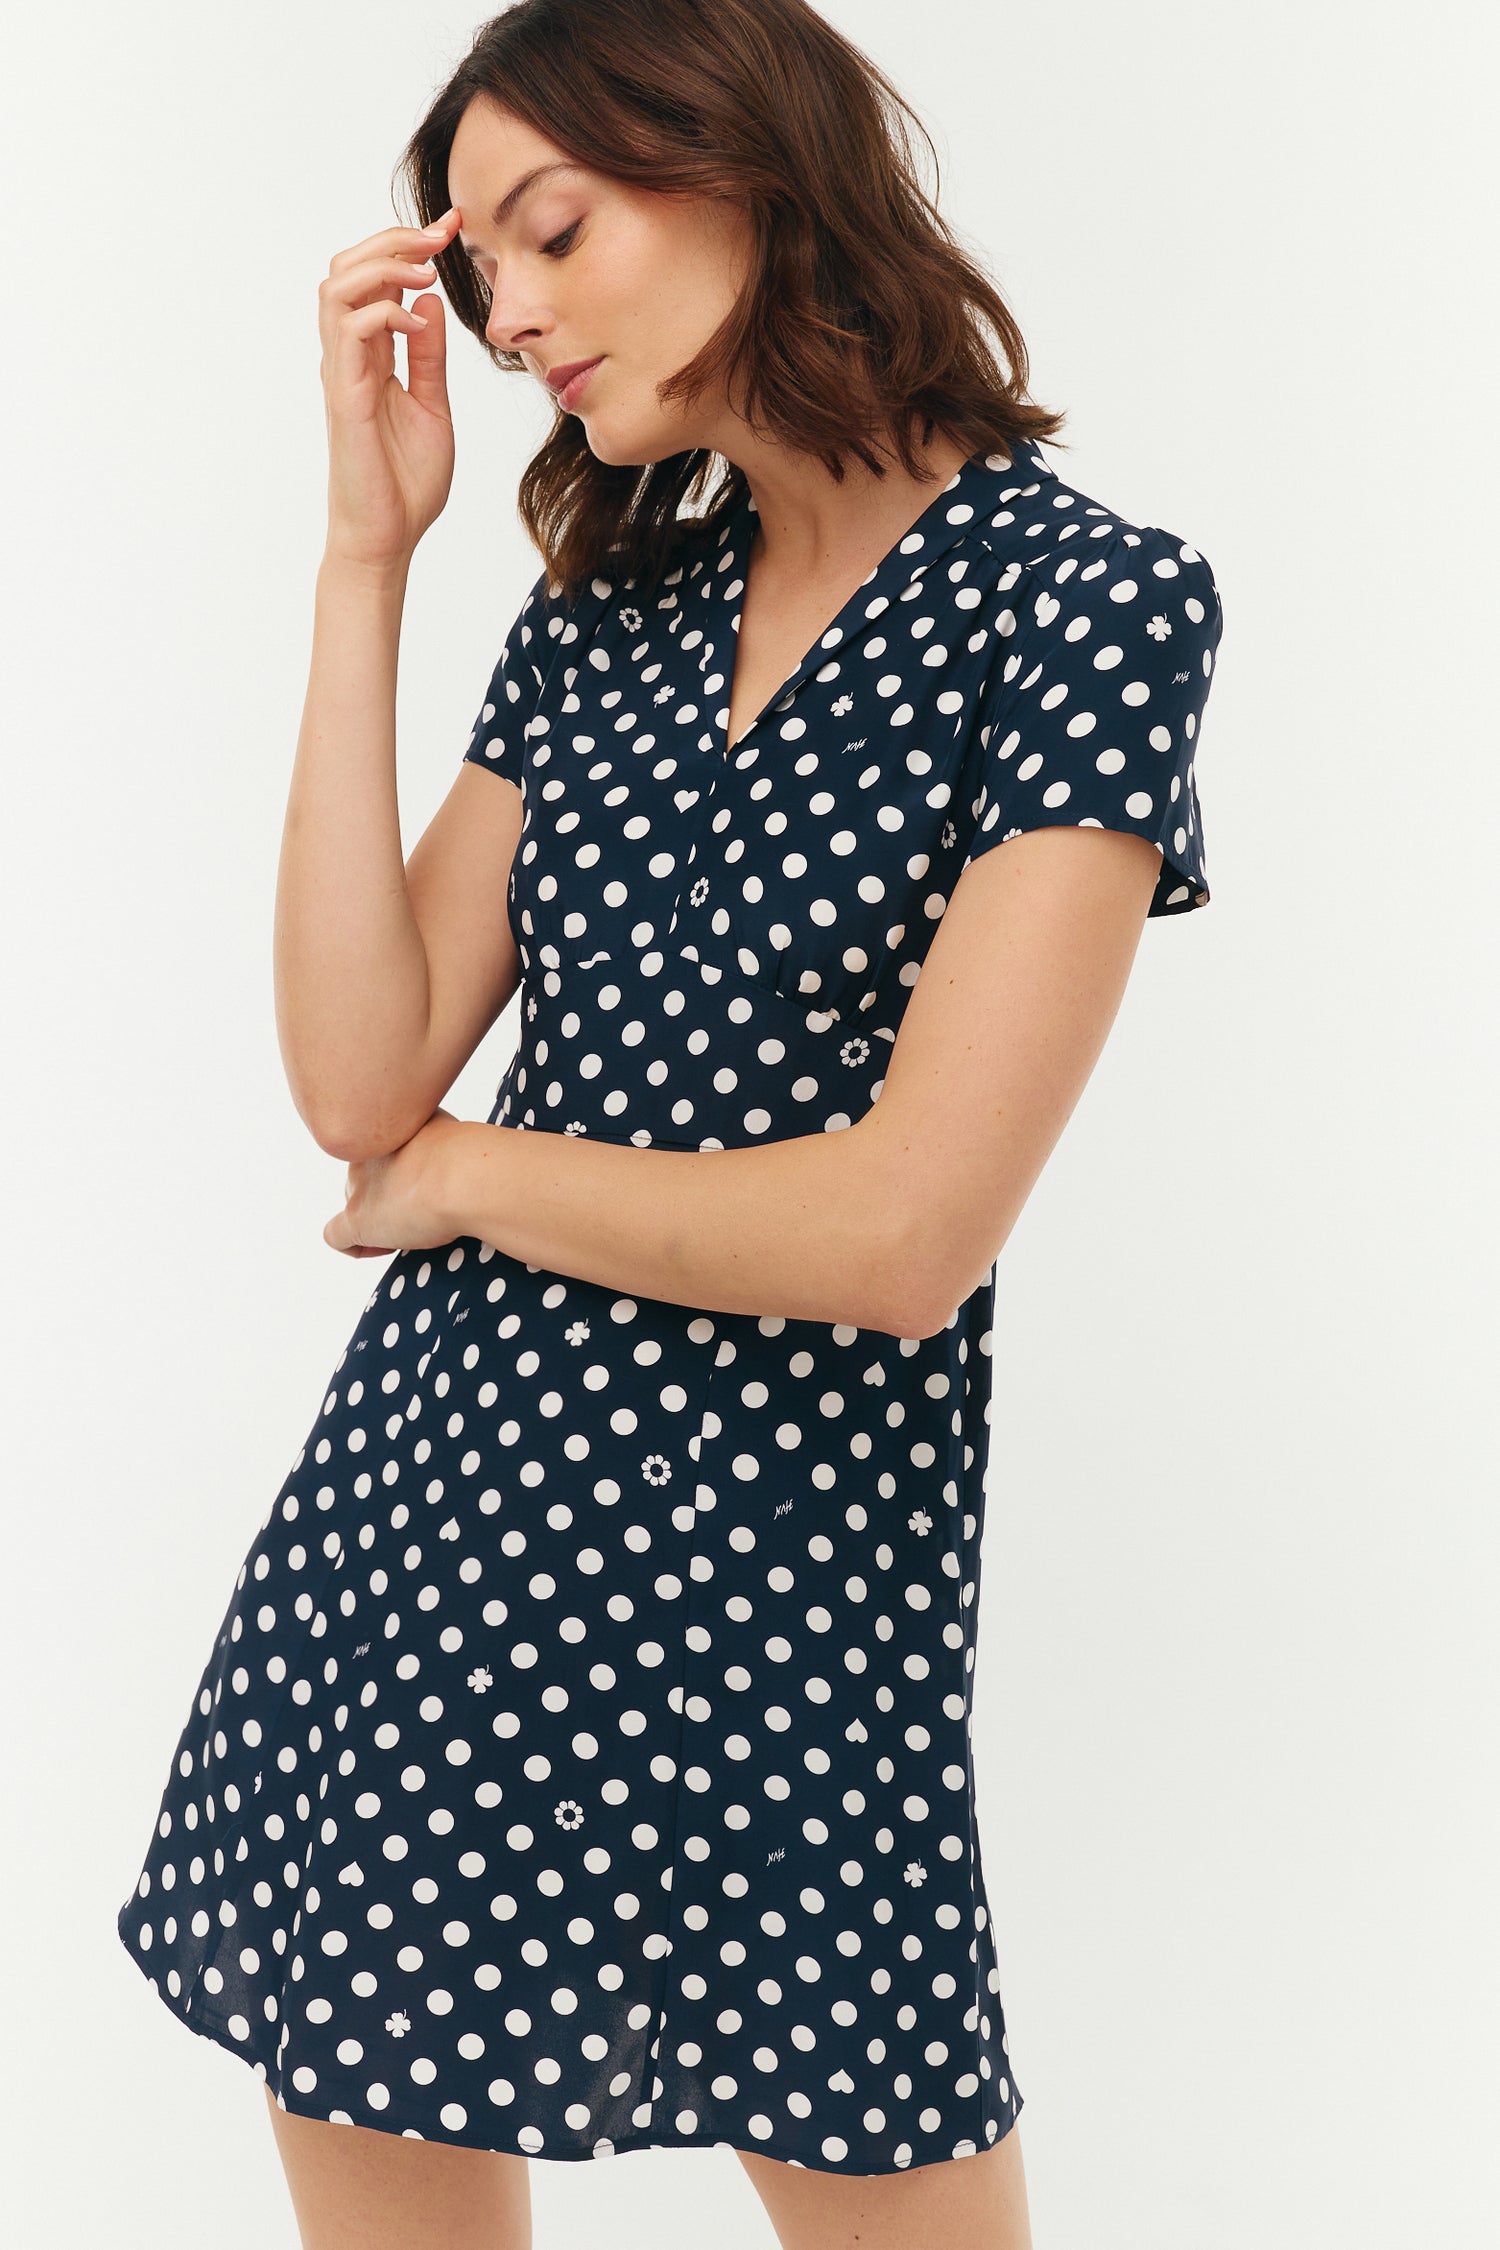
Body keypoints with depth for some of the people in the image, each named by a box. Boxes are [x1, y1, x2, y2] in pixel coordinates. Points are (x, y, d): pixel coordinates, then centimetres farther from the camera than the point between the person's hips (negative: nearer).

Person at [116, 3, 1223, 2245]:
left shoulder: (1085, 600, -11)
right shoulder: (603, 610, 9)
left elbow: (904, 1233, -18)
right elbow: (358, 1074, -3)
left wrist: (470, 1173, -4)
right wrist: (367, 560, -3)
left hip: (784, 1563, -5)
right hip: (426, 1505, 6)